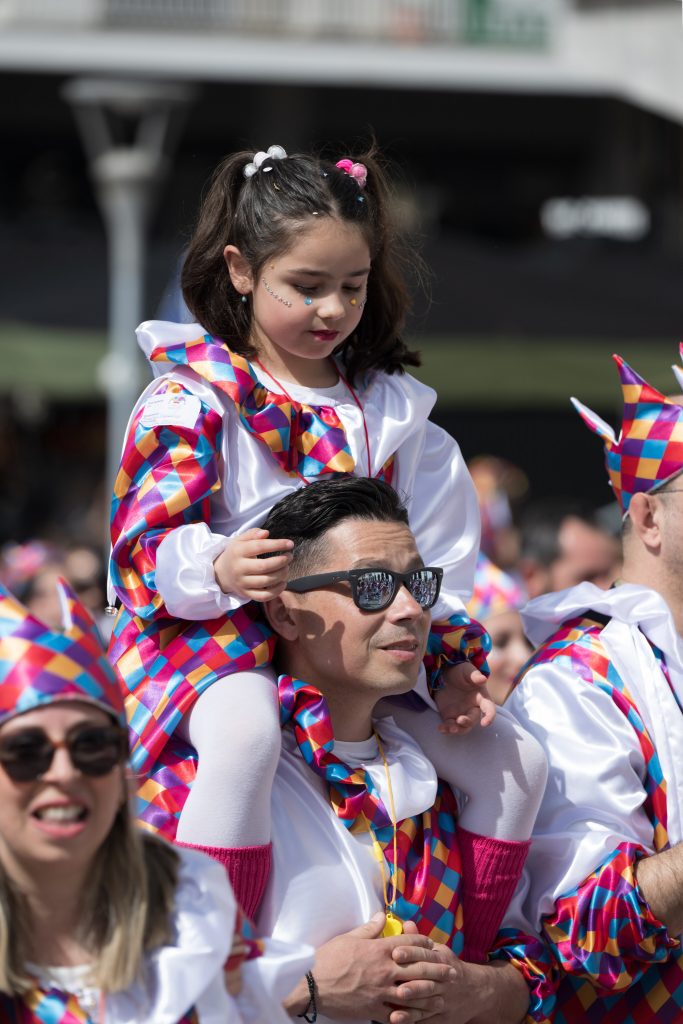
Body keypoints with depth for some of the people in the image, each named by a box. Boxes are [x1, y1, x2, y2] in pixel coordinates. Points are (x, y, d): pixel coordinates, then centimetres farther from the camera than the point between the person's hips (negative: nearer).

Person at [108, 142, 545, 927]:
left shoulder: (387, 409, 14)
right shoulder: (192, 397, -4)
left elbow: (429, 560, 16)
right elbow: (147, 544, -13)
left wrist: (450, 665, 2)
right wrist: (218, 568, -34)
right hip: (213, 637, -6)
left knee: (502, 758, -3)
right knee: (245, 733, -39)